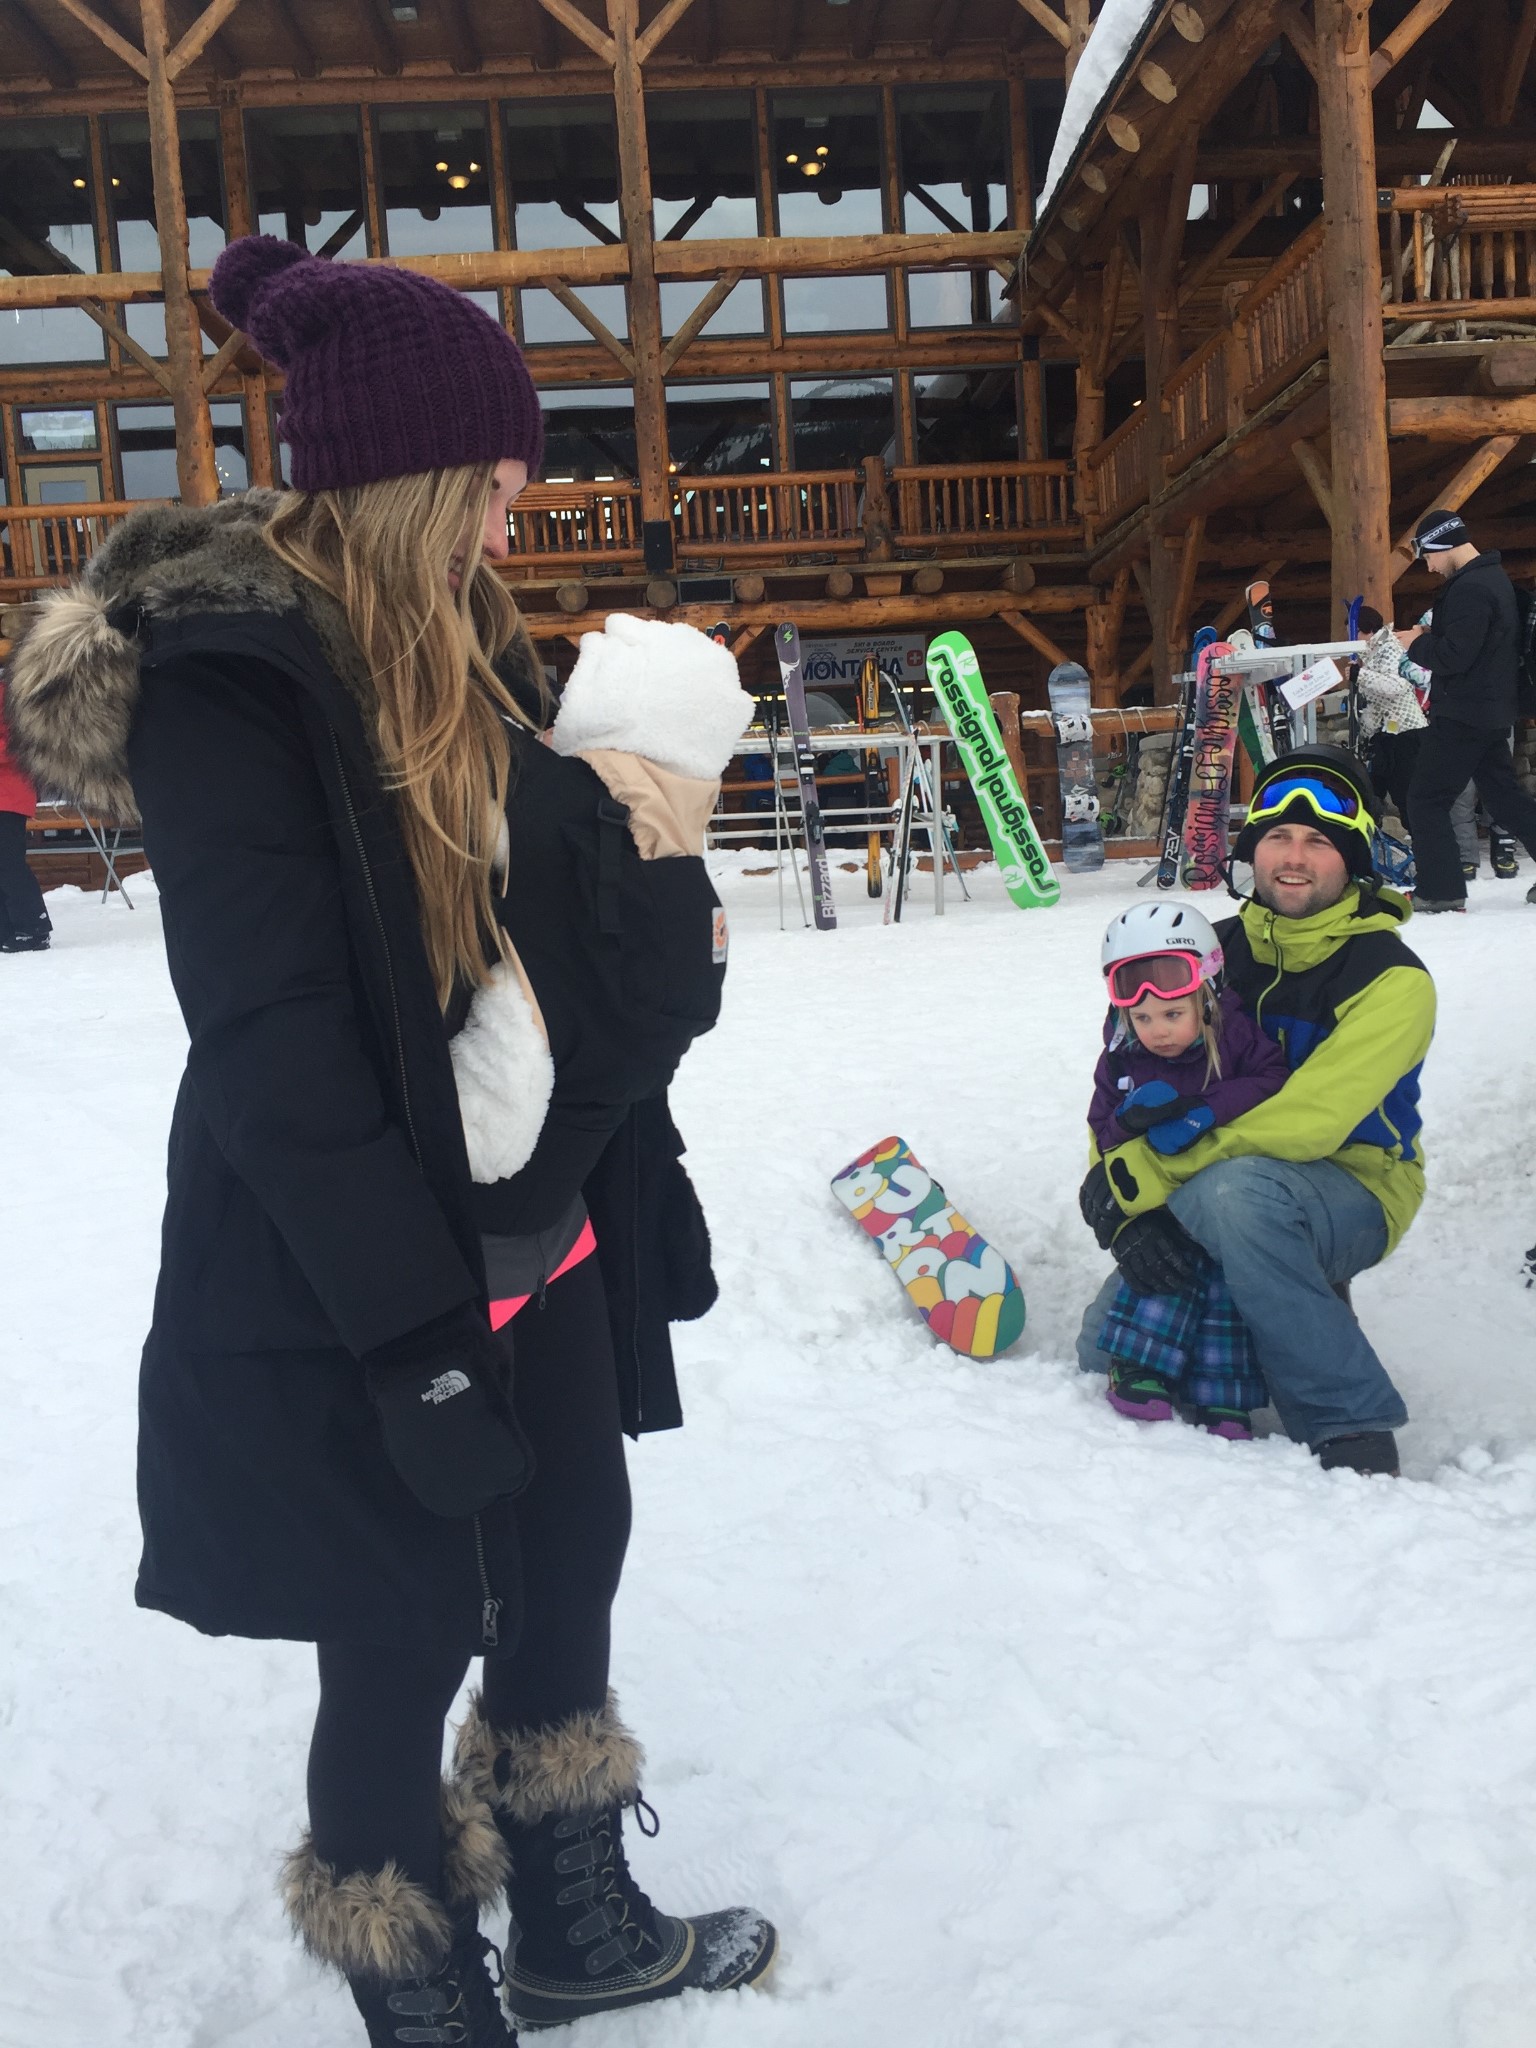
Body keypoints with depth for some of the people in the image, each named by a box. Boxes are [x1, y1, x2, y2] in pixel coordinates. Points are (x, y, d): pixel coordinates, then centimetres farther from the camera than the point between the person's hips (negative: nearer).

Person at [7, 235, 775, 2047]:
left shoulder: (458, 644, 9)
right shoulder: (225, 670, -18)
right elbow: (271, 1045, -22)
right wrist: (419, 1335, -21)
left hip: (540, 1232, 8)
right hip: (359, 1290, -8)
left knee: (568, 1576, 20)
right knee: (404, 1648, 10)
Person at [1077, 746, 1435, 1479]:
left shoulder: (1391, 978, -15)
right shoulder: (1214, 952, 1)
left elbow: (1305, 1122, -27)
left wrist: (1145, 1176, -28)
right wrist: (1125, 1213, -20)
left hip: (1352, 1196, -5)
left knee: (1233, 1191, -39)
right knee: (1105, 1351, -9)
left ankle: (1351, 1429, -24)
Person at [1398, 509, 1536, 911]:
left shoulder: (1470, 589, -19)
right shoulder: (1494, 578, 15)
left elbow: (1454, 656, -24)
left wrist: (1417, 644, -7)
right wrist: (1432, 636, 8)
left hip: (1464, 713, -10)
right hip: (1491, 710, 10)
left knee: (1425, 799, -4)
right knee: (1503, 793, 15)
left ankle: (1440, 890, -3)